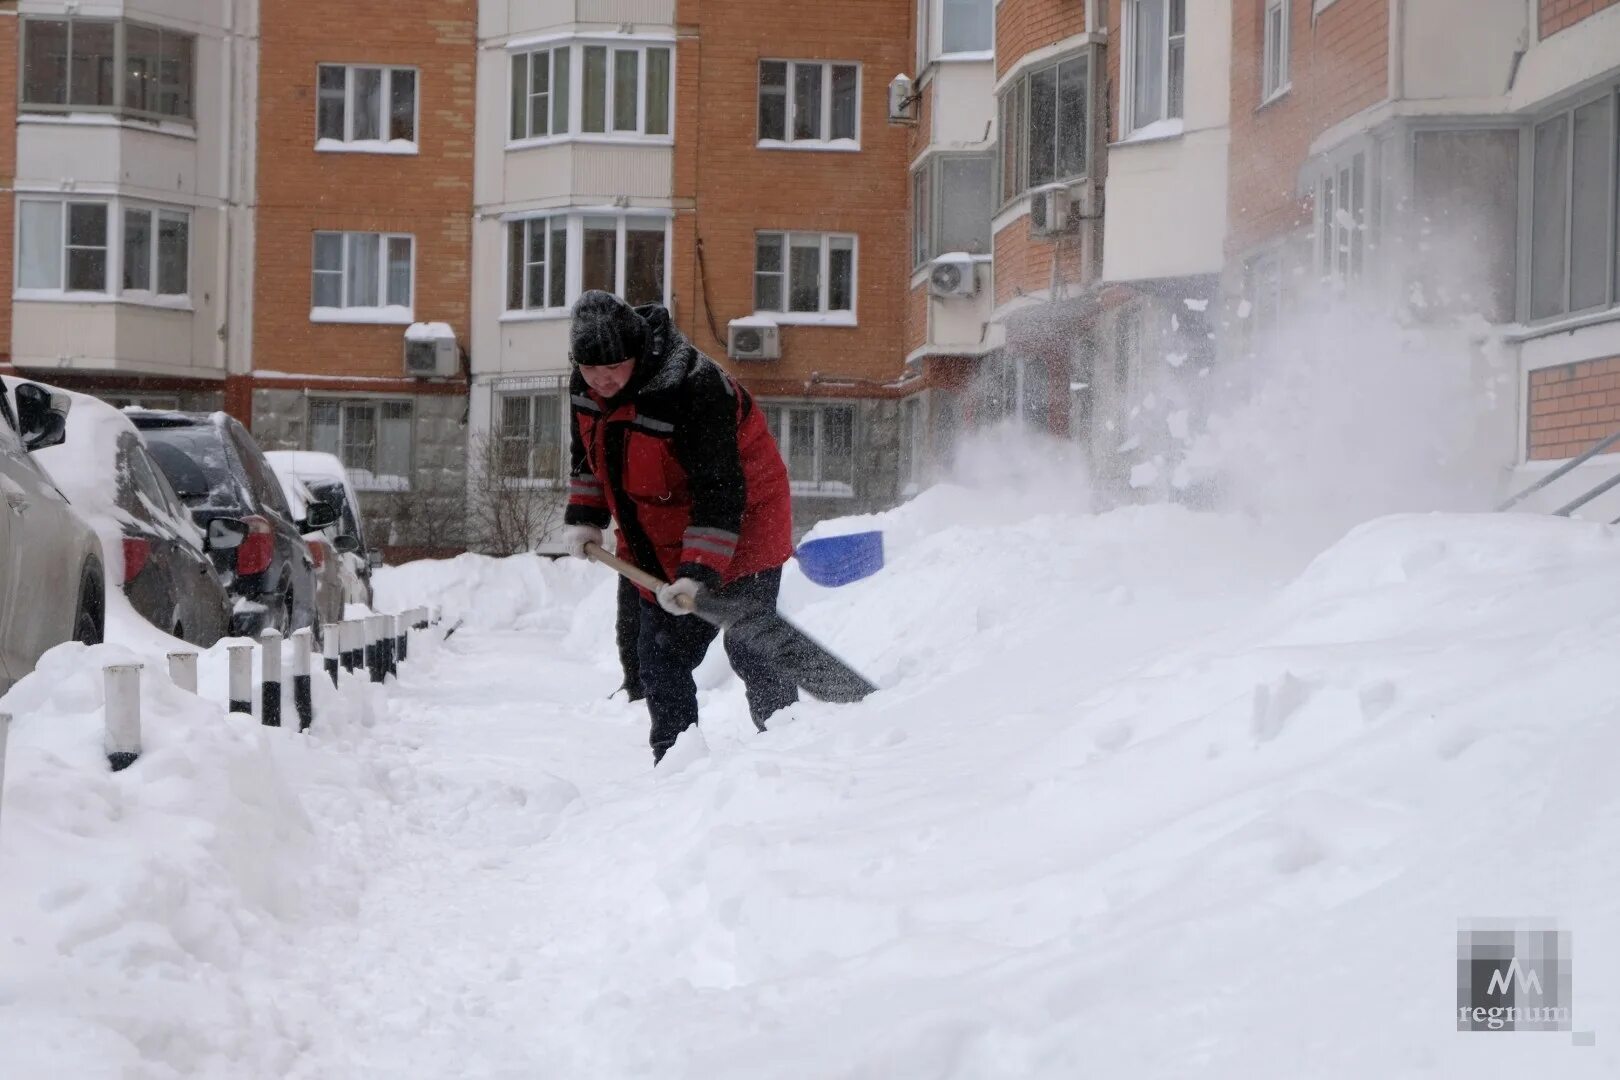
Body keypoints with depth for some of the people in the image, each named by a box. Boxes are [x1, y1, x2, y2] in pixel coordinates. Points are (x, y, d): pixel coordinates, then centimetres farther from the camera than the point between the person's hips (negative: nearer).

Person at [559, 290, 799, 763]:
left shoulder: (697, 391, -30)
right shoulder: (587, 386, -6)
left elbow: (718, 496, -31)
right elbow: (587, 453, 16)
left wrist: (699, 573, -35)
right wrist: (584, 518, 9)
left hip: (739, 532, -8)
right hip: (659, 546, 8)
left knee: (749, 650, -15)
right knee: (659, 659, 8)